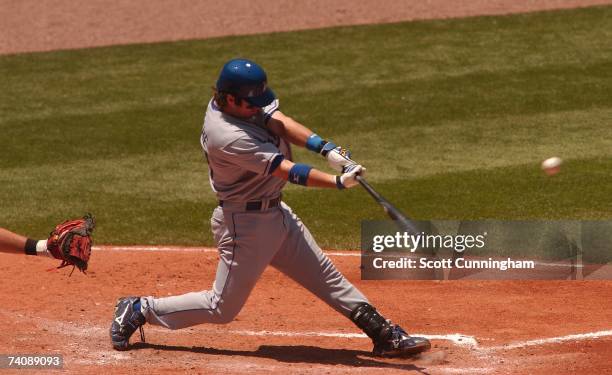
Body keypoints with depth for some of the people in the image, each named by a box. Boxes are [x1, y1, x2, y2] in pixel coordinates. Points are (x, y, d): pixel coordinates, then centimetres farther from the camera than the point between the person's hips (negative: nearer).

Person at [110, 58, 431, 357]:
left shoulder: (238, 103, -4)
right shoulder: (228, 137, -31)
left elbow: (279, 122, -10)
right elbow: (286, 170, -31)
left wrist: (326, 148, -24)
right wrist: (337, 181, -34)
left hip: (275, 213, 9)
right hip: (245, 223, -9)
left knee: (326, 276, 10)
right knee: (222, 308, 3)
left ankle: (385, 335, 14)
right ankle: (139, 311, 19)